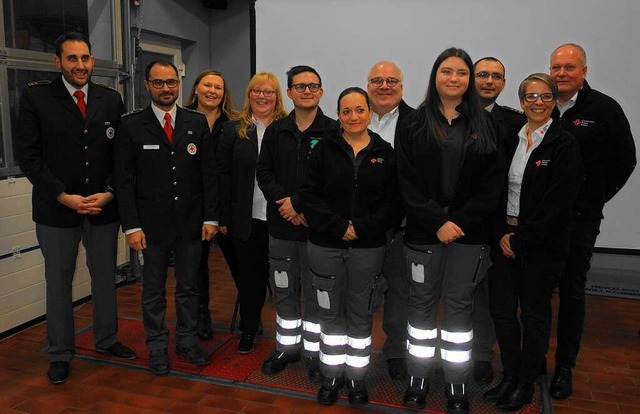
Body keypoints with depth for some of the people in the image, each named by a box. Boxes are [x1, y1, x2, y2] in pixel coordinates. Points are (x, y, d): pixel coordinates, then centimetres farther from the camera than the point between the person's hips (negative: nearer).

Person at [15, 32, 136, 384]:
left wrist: (109, 193, -8)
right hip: (56, 209, -2)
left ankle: (106, 339, 34)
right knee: (58, 282, 10)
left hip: (103, 206, 3)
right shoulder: (35, 97, -4)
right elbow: (27, 155, -7)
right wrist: (63, 196, -14)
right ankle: (60, 354, 26)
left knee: (105, 277, 14)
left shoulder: (111, 100, 3)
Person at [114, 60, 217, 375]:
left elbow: (209, 172, 3)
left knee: (189, 286, 13)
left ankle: (187, 340, 30)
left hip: (191, 221, 2)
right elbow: (124, 180, -4)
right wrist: (132, 226, -9)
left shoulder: (197, 122, 3)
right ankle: (157, 345, 28)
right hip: (153, 222, -1)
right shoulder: (131, 125, -3)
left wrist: (210, 217, -2)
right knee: (153, 289, 11)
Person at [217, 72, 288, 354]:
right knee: (250, 275, 11)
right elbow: (222, 174, 1)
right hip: (246, 219, 1)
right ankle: (248, 330, 29)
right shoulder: (234, 130, 4)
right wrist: (223, 217, -3)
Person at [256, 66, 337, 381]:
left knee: (315, 292, 6)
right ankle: (287, 346, 31)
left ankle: (314, 352, 22)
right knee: (284, 290, 14)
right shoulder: (276, 131, 9)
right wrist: (285, 203, -10)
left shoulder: (333, 131, -3)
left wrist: (300, 203, -14)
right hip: (281, 225, 4)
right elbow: (263, 172, 5)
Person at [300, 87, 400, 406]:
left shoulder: (385, 153, 2)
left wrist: (361, 228, -13)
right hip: (326, 245, 0)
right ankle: (332, 375, 26)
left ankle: (357, 376, 26)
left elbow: (393, 202, -2)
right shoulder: (324, 150, 1)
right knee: (331, 313, 10)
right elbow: (310, 195, -4)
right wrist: (338, 226, -14)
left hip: (368, 248, 0)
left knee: (361, 314, 9)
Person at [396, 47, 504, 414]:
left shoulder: (484, 125, 5)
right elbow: (408, 181, -3)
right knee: (423, 302, 8)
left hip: (469, 232, 0)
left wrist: (460, 221, -12)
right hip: (423, 231, 0)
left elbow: (493, 183, -1)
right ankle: (419, 377, 24)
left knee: (459, 305, 7)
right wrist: (436, 222, -13)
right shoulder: (416, 125, 4)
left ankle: (458, 384, 22)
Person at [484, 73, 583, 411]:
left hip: (541, 244, -5)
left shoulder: (564, 145, -9)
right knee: (502, 310, 10)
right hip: (505, 240, 5)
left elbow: (557, 203, -15)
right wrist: (502, 234, -6)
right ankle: (510, 375, 30)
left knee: (534, 315, 9)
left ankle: (526, 384, 27)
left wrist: (521, 240, -14)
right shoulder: (510, 141, 8)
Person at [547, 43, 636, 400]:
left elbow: (624, 162, 0)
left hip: (579, 219, -2)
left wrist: (593, 199, -1)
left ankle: (565, 366, 21)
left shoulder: (604, 109, -4)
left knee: (572, 292, 6)